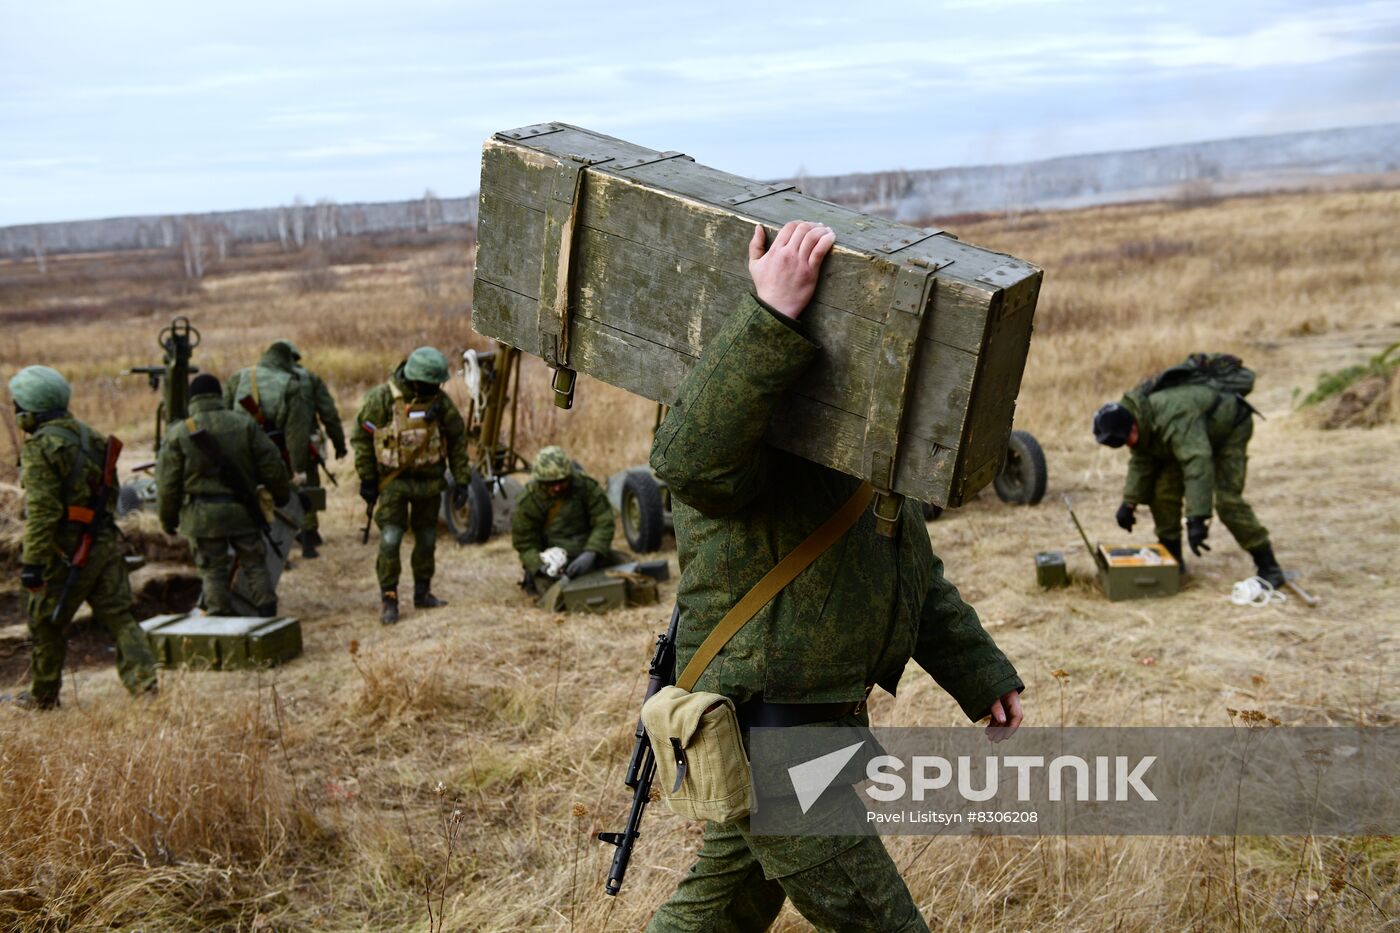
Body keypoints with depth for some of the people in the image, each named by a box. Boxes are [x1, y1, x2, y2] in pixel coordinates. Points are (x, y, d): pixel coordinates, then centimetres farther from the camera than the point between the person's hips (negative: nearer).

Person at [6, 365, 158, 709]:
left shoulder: (39, 447, -12)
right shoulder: (90, 436, 12)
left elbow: (40, 510, -19)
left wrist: (32, 562, -19)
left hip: (66, 549, -7)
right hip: (105, 542, 7)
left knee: (44, 622, 11)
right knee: (119, 616, 6)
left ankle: (43, 696, 24)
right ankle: (144, 684, -4)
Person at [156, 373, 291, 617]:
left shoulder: (178, 434, -3)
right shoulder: (244, 424, 1)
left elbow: (167, 484, -2)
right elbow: (272, 466, 2)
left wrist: (167, 519, 11)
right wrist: (281, 495, 17)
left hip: (202, 515, -1)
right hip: (242, 510, 1)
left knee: (213, 571, 6)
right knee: (254, 563, 12)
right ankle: (267, 613, 11)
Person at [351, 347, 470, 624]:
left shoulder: (440, 400, -5)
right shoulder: (382, 398, -14)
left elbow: (457, 440, 4)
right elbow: (361, 436, -6)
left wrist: (462, 481, 2)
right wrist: (367, 479, -6)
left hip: (430, 480, 3)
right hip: (393, 480, -3)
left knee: (427, 538, 11)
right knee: (390, 539, -10)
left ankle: (423, 592, 25)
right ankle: (388, 599, 0)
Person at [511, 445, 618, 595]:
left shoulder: (587, 485, -12)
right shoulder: (527, 502, -13)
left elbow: (604, 524, -15)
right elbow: (525, 544, -8)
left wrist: (590, 554, -32)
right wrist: (541, 567, -27)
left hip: (587, 554, 3)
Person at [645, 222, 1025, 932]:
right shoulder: (752, 420, -17)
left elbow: (914, 576, 21)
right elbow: (690, 458, -44)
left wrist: (982, 675, 19)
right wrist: (772, 315, -50)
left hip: (825, 712, 10)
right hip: (771, 732, -10)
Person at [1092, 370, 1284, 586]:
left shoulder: (1172, 419, -43)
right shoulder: (1139, 422, -14)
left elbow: (1198, 465, -49)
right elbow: (1140, 463, -1)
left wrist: (1197, 520, -53)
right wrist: (1129, 503, -11)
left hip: (1229, 428, -8)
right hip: (1195, 436, 8)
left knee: (1227, 501, -19)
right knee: (1164, 490, -4)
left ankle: (1268, 567, -11)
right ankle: (1172, 558, 9)